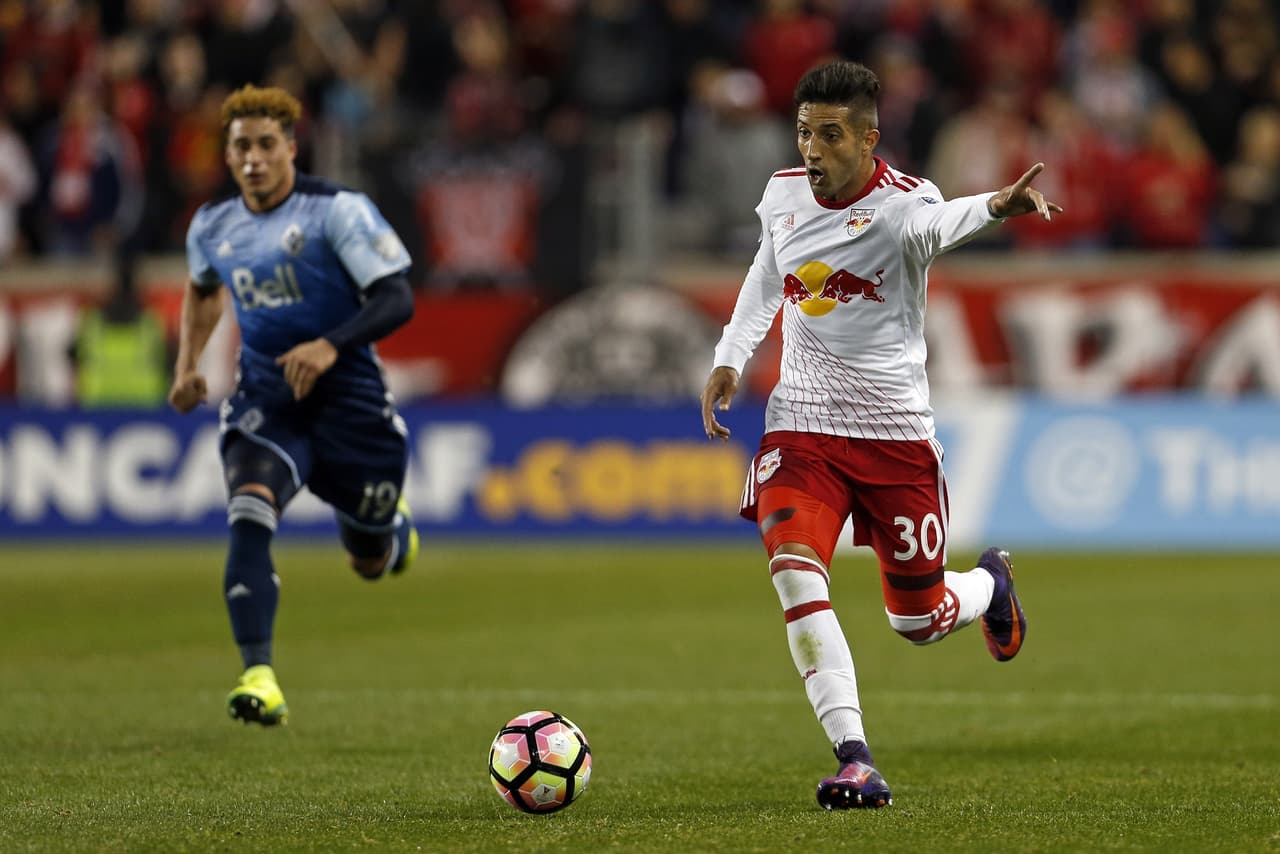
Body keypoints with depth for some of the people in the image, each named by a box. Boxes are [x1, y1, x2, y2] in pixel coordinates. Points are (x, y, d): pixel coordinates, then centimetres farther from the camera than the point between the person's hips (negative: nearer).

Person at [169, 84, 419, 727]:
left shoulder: (337, 211, -12)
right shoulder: (212, 227, 4)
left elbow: (396, 299, -18)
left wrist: (331, 345, -33)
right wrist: (188, 365, 14)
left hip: (346, 393, -2)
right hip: (265, 401, 2)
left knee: (371, 563, 11)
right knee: (249, 514, -28)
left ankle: (393, 530, 52)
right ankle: (259, 677, -34)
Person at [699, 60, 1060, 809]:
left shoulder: (902, 202, -17)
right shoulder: (784, 195, 0)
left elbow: (935, 224, -43)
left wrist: (996, 207, -65)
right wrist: (730, 359, 11)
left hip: (896, 433, -3)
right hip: (801, 424, 3)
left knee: (918, 620, 7)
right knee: (795, 573, -21)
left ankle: (992, 586, 45)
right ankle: (856, 760, -20)